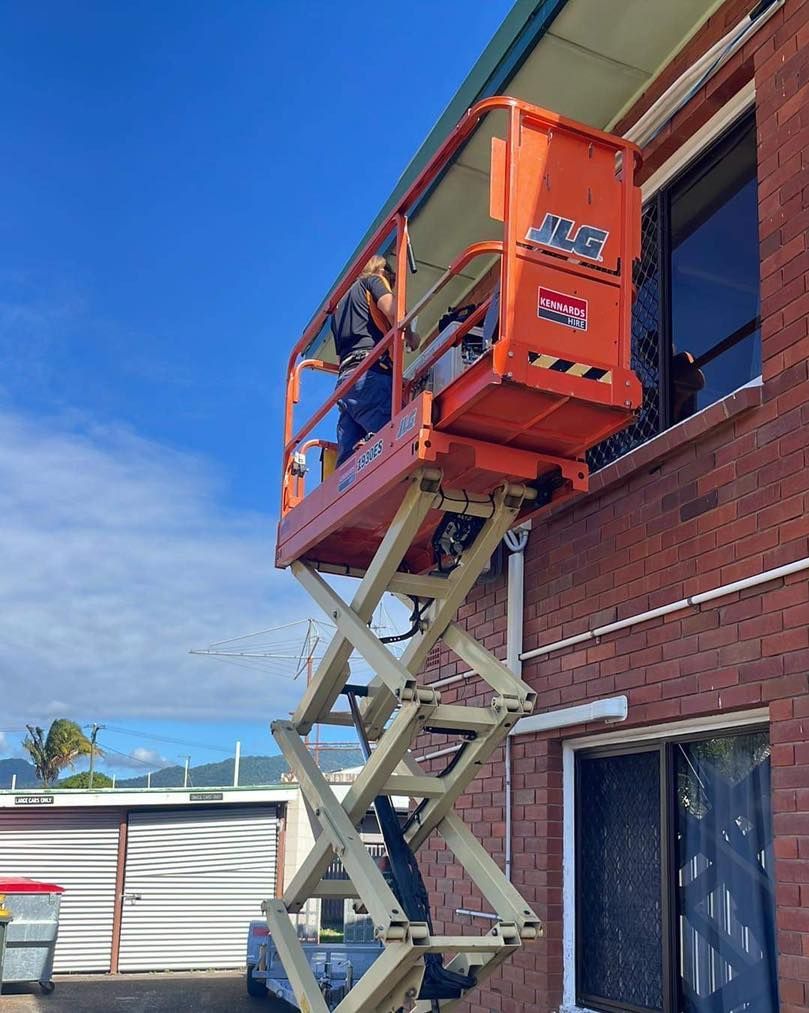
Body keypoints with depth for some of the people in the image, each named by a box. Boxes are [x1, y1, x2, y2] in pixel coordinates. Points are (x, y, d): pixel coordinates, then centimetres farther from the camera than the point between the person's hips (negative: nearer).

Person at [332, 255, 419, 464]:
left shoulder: (340, 304, 37)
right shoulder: (374, 280, 17)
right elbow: (392, 310, -4)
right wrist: (410, 337, 12)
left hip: (344, 380, 7)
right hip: (370, 374, -7)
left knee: (348, 462, -8)